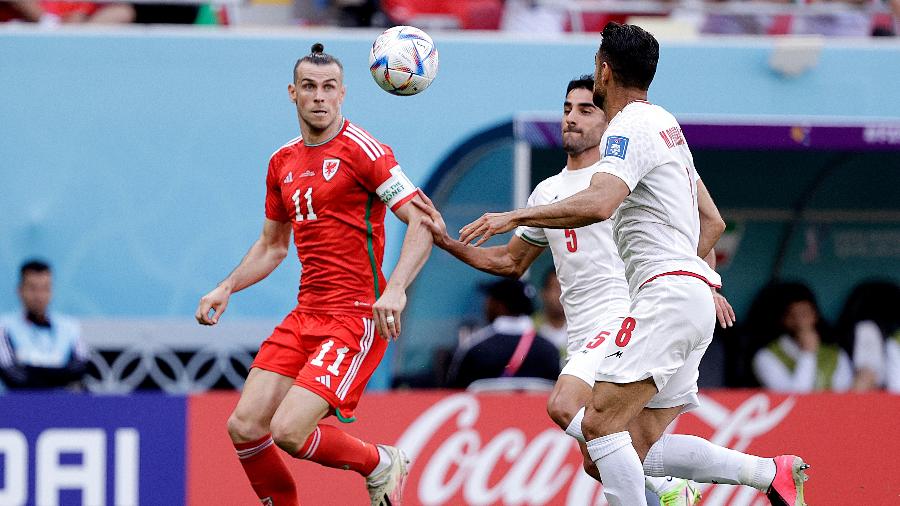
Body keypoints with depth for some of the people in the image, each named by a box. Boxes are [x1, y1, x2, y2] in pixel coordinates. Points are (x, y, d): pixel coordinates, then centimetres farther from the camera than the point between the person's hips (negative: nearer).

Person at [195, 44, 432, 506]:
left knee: (288, 431, -17)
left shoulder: (360, 149, -8)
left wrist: (395, 290, -27)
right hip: (306, 315, 7)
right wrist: (226, 289, 12)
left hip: (357, 316, -7)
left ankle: (380, 464, 10)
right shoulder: (282, 163, 14)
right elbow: (272, 245, 27)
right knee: (245, 426, -4)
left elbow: (421, 221, -14)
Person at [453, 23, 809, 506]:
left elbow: (598, 204, -29)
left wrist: (515, 216, -26)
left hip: (666, 294, -10)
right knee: (640, 449, 7)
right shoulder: (664, 123, 21)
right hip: (693, 294, 10)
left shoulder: (630, 129, -10)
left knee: (599, 423, -16)